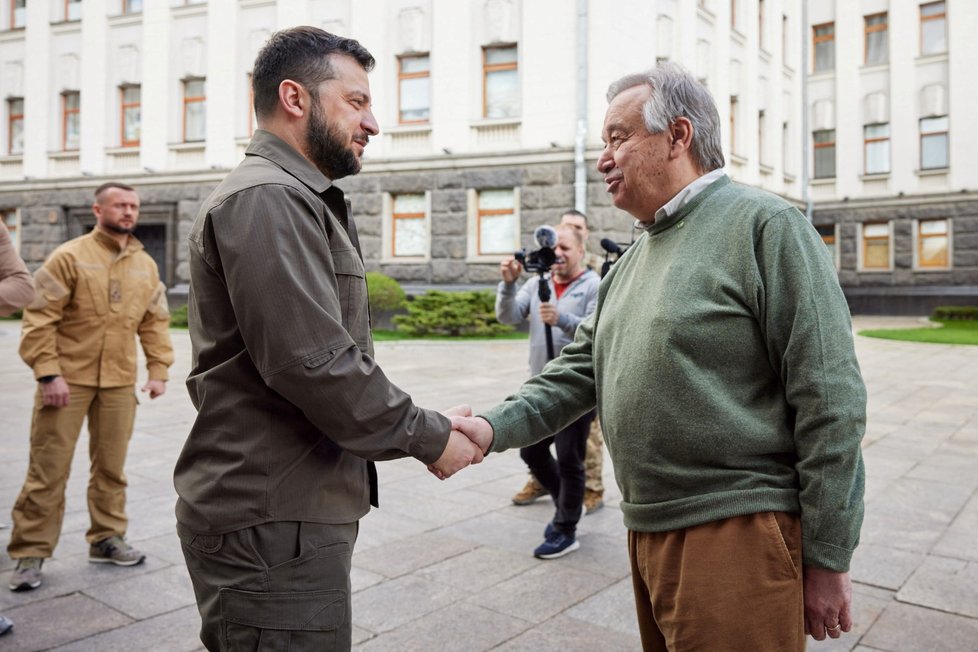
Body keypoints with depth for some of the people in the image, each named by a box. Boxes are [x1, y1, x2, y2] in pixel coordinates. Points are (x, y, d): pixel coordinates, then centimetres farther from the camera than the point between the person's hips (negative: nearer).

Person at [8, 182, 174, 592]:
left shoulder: (146, 266, 9)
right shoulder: (70, 257, -6)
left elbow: (155, 322, 13)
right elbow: (40, 317, -9)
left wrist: (158, 369, 5)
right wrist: (48, 373, -16)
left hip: (119, 383, 5)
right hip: (68, 379, -4)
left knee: (111, 466, 13)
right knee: (48, 470, 2)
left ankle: (107, 539, 27)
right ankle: (30, 553, 14)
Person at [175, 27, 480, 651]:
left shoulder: (302, 202, 17)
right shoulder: (265, 199, -16)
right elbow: (316, 365, -25)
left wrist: (428, 428, 8)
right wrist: (429, 438, -12)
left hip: (295, 512, 10)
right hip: (272, 524, -10)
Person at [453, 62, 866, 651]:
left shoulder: (766, 225, -10)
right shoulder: (634, 260, 14)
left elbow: (831, 402, -14)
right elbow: (580, 370, 12)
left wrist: (828, 560, -12)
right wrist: (497, 428, -4)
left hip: (738, 531, -7)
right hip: (648, 531, 8)